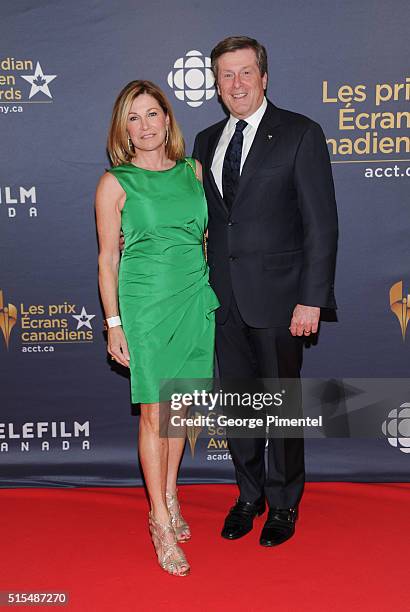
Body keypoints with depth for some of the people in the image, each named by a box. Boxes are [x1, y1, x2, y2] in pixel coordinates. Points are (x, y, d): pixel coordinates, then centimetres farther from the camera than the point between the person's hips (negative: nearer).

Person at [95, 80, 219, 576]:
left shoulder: (193, 170, 8)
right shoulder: (115, 183, -3)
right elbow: (108, 258, -2)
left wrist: (214, 293, 10)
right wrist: (113, 324, -6)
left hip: (196, 299, 4)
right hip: (146, 302, -4)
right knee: (155, 414, 0)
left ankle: (169, 497, 31)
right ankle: (161, 522, 12)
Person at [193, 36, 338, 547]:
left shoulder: (300, 134, -5)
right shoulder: (206, 141, 11)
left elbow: (321, 222, -9)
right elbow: (203, 218, 13)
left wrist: (312, 299, -14)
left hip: (276, 295, -5)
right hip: (223, 296, 5)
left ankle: (283, 504, 27)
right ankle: (249, 495, 33)